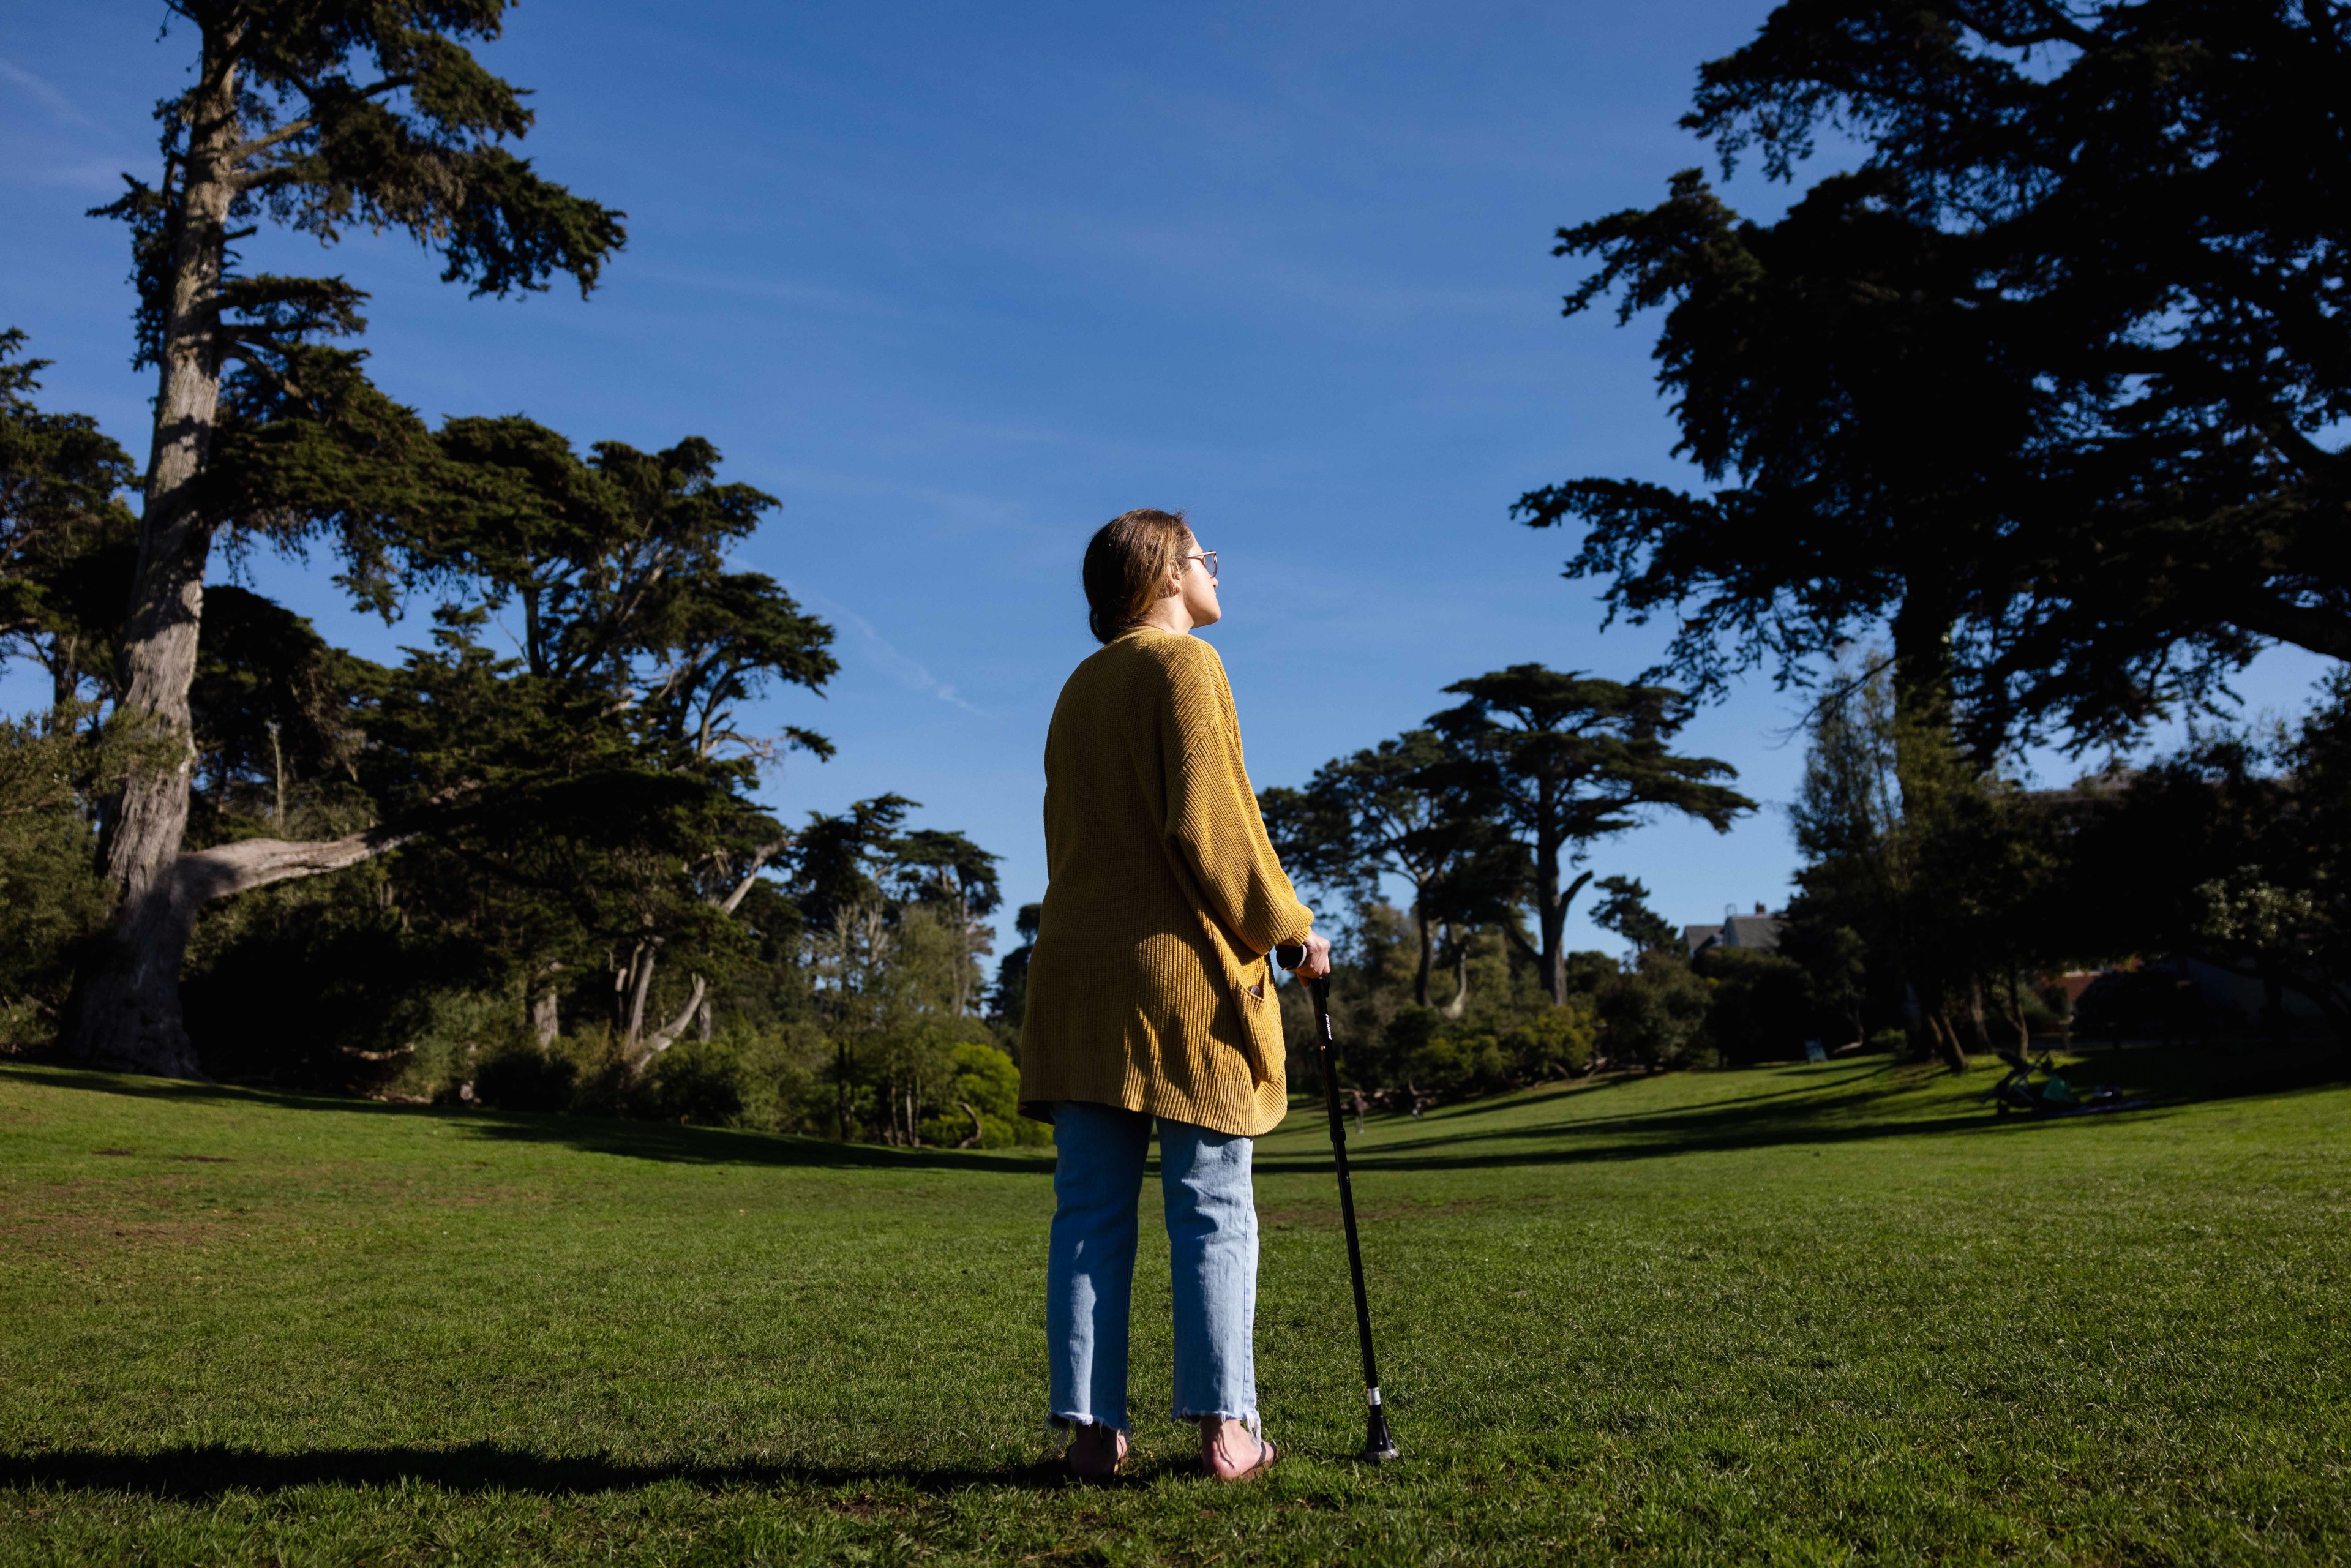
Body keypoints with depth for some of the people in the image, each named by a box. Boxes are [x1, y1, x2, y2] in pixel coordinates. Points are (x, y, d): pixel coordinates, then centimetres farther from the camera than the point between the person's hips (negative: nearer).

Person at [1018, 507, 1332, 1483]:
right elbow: (1206, 821, -12)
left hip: (1079, 964, 7)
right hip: (1181, 963, -6)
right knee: (1213, 1208, -1)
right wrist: (1288, 925, -3)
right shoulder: (1184, 663, -3)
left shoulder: (1078, 689, 20)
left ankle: (1092, 1427, 5)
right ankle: (1225, 1428, 0)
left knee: (1090, 1210, 4)